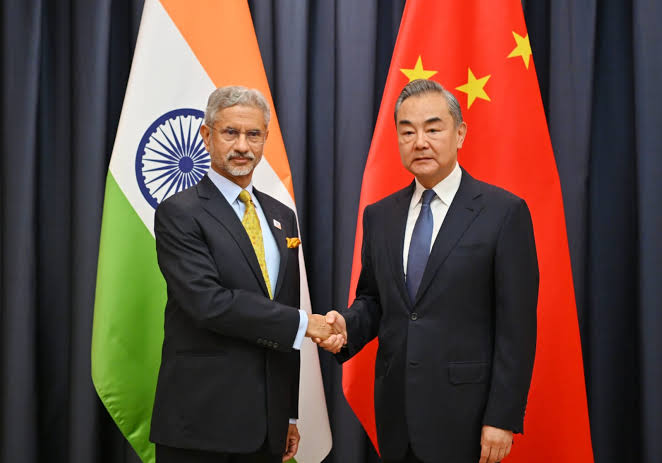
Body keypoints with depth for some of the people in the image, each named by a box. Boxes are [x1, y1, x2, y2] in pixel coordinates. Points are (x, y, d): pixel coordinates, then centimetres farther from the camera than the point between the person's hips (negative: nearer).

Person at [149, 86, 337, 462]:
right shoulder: (179, 214, -7)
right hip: (202, 421, -5)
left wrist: (290, 414, 15)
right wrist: (302, 324, -15)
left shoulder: (282, 216, 13)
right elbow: (208, 302, -20)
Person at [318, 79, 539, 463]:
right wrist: (347, 325, -7)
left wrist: (503, 418, -12)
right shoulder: (379, 215, 8)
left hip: (463, 416, -4)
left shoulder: (504, 212, -7)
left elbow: (516, 326, -9)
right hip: (397, 414, 4)